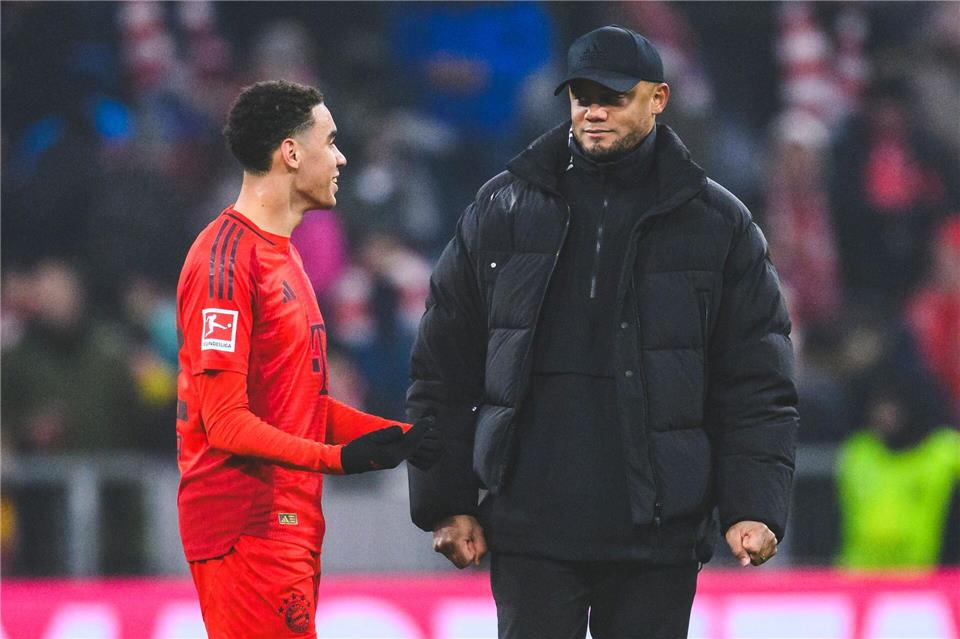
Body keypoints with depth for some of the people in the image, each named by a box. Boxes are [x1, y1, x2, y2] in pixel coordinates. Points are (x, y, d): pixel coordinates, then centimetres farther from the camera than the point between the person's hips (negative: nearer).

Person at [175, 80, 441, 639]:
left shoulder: (283, 256, 20)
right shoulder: (226, 260, -13)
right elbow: (226, 424, -18)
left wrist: (400, 438, 8)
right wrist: (339, 457, -26)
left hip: (291, 524, 10)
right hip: (248, 525, -10)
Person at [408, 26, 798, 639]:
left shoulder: (719, 224, 5)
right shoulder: (501, 211, 8)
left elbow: (759, 386, 4)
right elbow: (444, 375, 11)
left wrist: (755, 507, -8)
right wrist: (447, 503, 5)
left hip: (658, 537, 0)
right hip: (531, 530, 0)